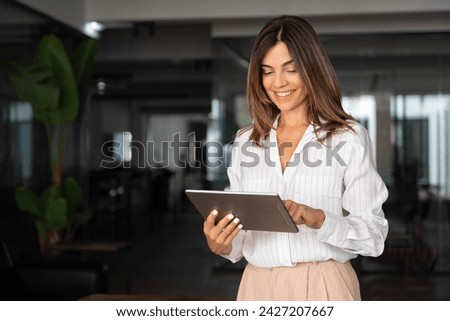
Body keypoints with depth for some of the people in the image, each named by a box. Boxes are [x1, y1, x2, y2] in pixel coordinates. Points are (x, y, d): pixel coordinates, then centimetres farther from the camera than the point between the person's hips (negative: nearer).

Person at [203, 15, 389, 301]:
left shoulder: (349, 137, -6)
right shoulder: (246, 141, 6)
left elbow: (373, 236, -8)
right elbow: (241, 235, 9)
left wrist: (319, 219, -24)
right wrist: (221, 245, -12)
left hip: (323, 286, -3)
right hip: (259, 287, 4)